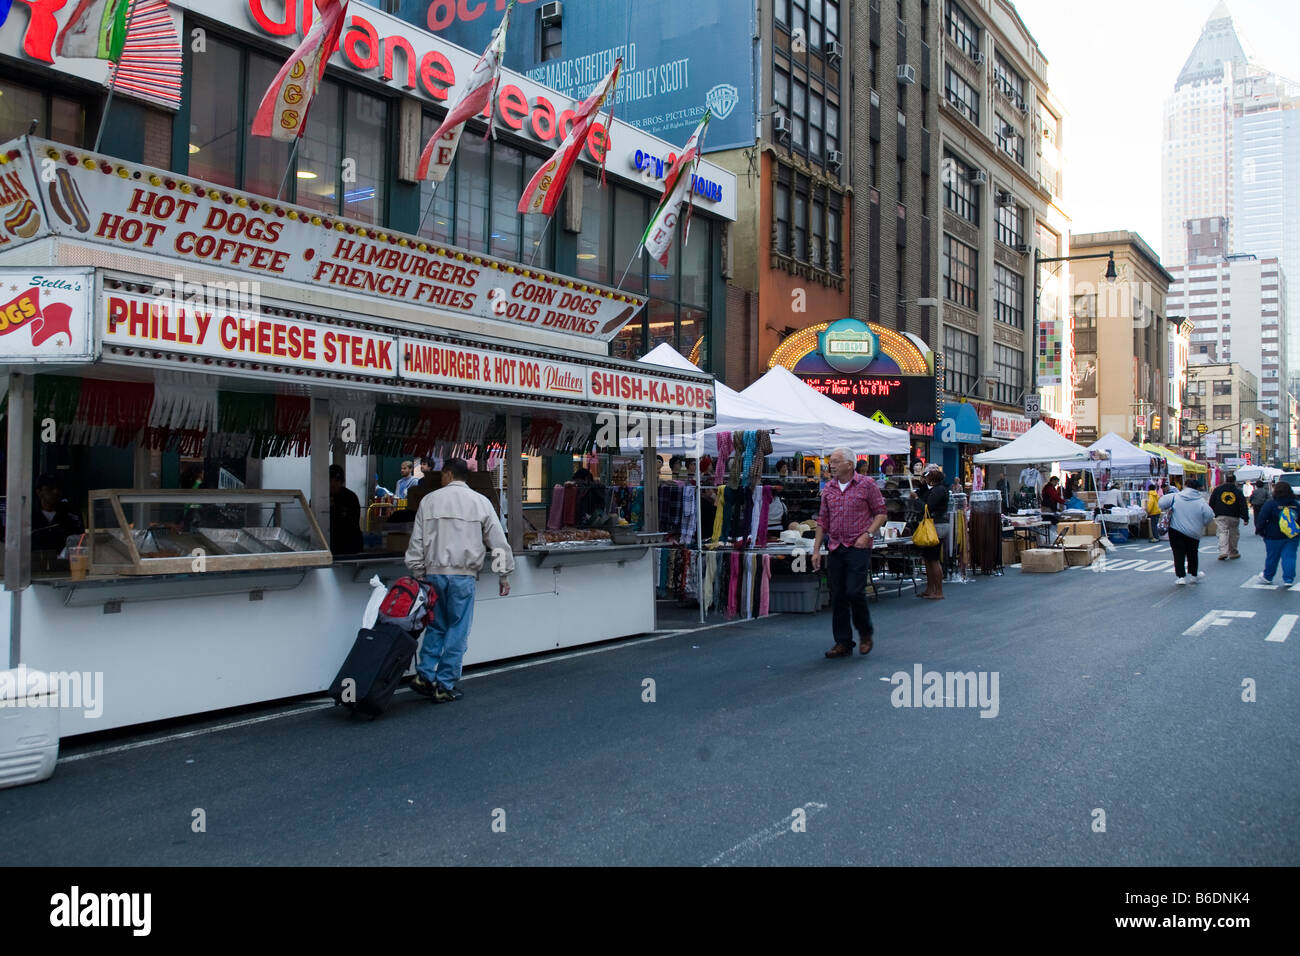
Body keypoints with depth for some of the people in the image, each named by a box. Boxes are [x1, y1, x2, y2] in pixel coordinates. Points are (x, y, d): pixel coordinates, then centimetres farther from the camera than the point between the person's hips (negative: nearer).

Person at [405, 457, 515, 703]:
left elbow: (417, 541, 5)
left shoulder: (429, 500, 4)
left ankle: (424, 675, 7)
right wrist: (504, 575, 11)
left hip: (434, 573, 2)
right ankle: (445, 686, 7)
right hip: (463, 575, -2)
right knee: (457, 630, 5)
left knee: (436, 626, 17)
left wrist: (418, 573, 13)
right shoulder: (480, 502, 1)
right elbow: (498, 541, 2)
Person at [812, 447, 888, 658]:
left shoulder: (866, 485, -1)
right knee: (837, 597, 4)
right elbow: (822, 520, 13)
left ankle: (865, 633, 14)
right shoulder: (828, 488, 11)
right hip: (835, 548, 5)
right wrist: (816, 549, 8)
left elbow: (880, 513, 1)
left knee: (854, 592, -12)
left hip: (858, 548, -5)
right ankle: (843, 643, 13)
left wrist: (868, 534, -13)